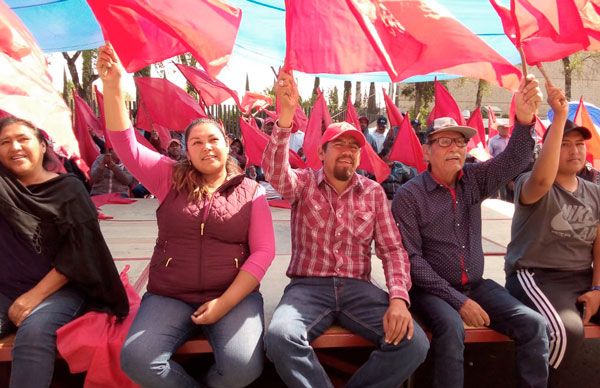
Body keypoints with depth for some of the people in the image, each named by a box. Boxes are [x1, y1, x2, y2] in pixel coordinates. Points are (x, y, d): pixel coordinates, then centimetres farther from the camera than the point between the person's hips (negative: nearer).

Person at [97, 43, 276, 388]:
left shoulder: (250, 191, 4)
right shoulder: (170, 179, 8)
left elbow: (263, 251, -3)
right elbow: (126, 147, -4)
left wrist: (225, 302, -11)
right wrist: (113, 86, -16)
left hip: (234, 296, -1)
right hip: (169, 297, 2)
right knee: (136, 360, -24)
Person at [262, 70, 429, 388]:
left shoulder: (373, 192, 9)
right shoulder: (304, 182, 4)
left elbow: (392, 249, 5)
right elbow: (274, 172, -19)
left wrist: (399, 297, -14)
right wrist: (286, 115, -35)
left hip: (358, 287, 3)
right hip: (308, 286, -2)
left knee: (414, 343, -21)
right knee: (280, 336, -34)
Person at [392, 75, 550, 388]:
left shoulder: (474, 180, 4)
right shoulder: (408, 196, -11)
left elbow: (513, 161, -13)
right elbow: (411, 258, -14)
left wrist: (524, 121, -34)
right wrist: (458, 300, -18)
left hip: (475, 284, 5)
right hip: (431, 288, -5)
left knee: (534, 324, -11)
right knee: (451, 328, -33)